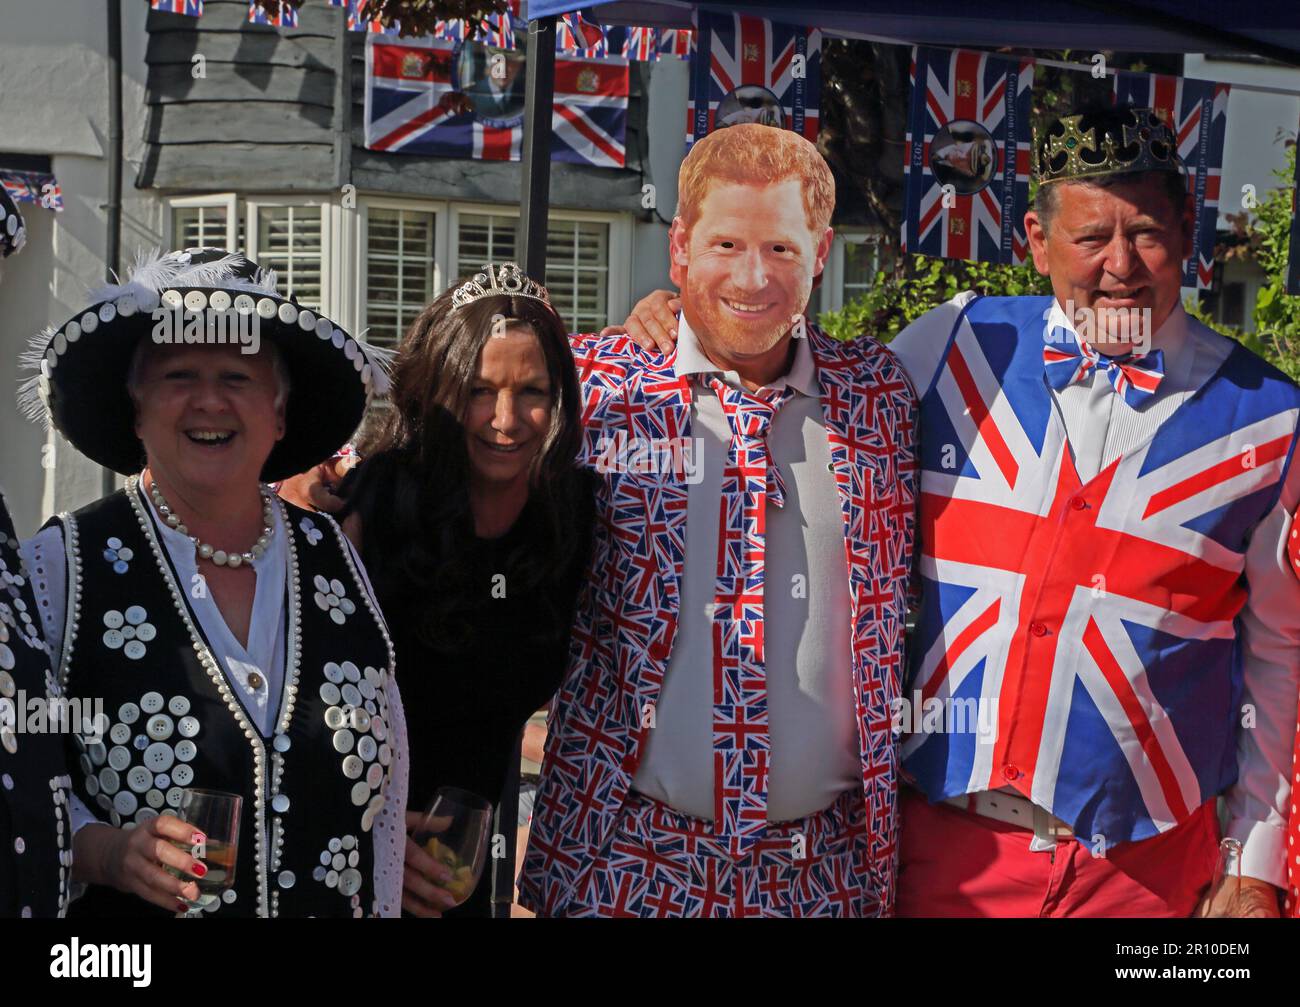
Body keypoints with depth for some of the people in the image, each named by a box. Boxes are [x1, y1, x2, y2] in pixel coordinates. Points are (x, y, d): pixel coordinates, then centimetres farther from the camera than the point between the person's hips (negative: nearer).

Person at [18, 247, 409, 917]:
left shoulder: (336, 558, -2)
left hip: (337, 907, 4)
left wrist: (385, 906, 2)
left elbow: (387, 769, 4)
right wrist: (101, 850, -26)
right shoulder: (61, 565, -12)